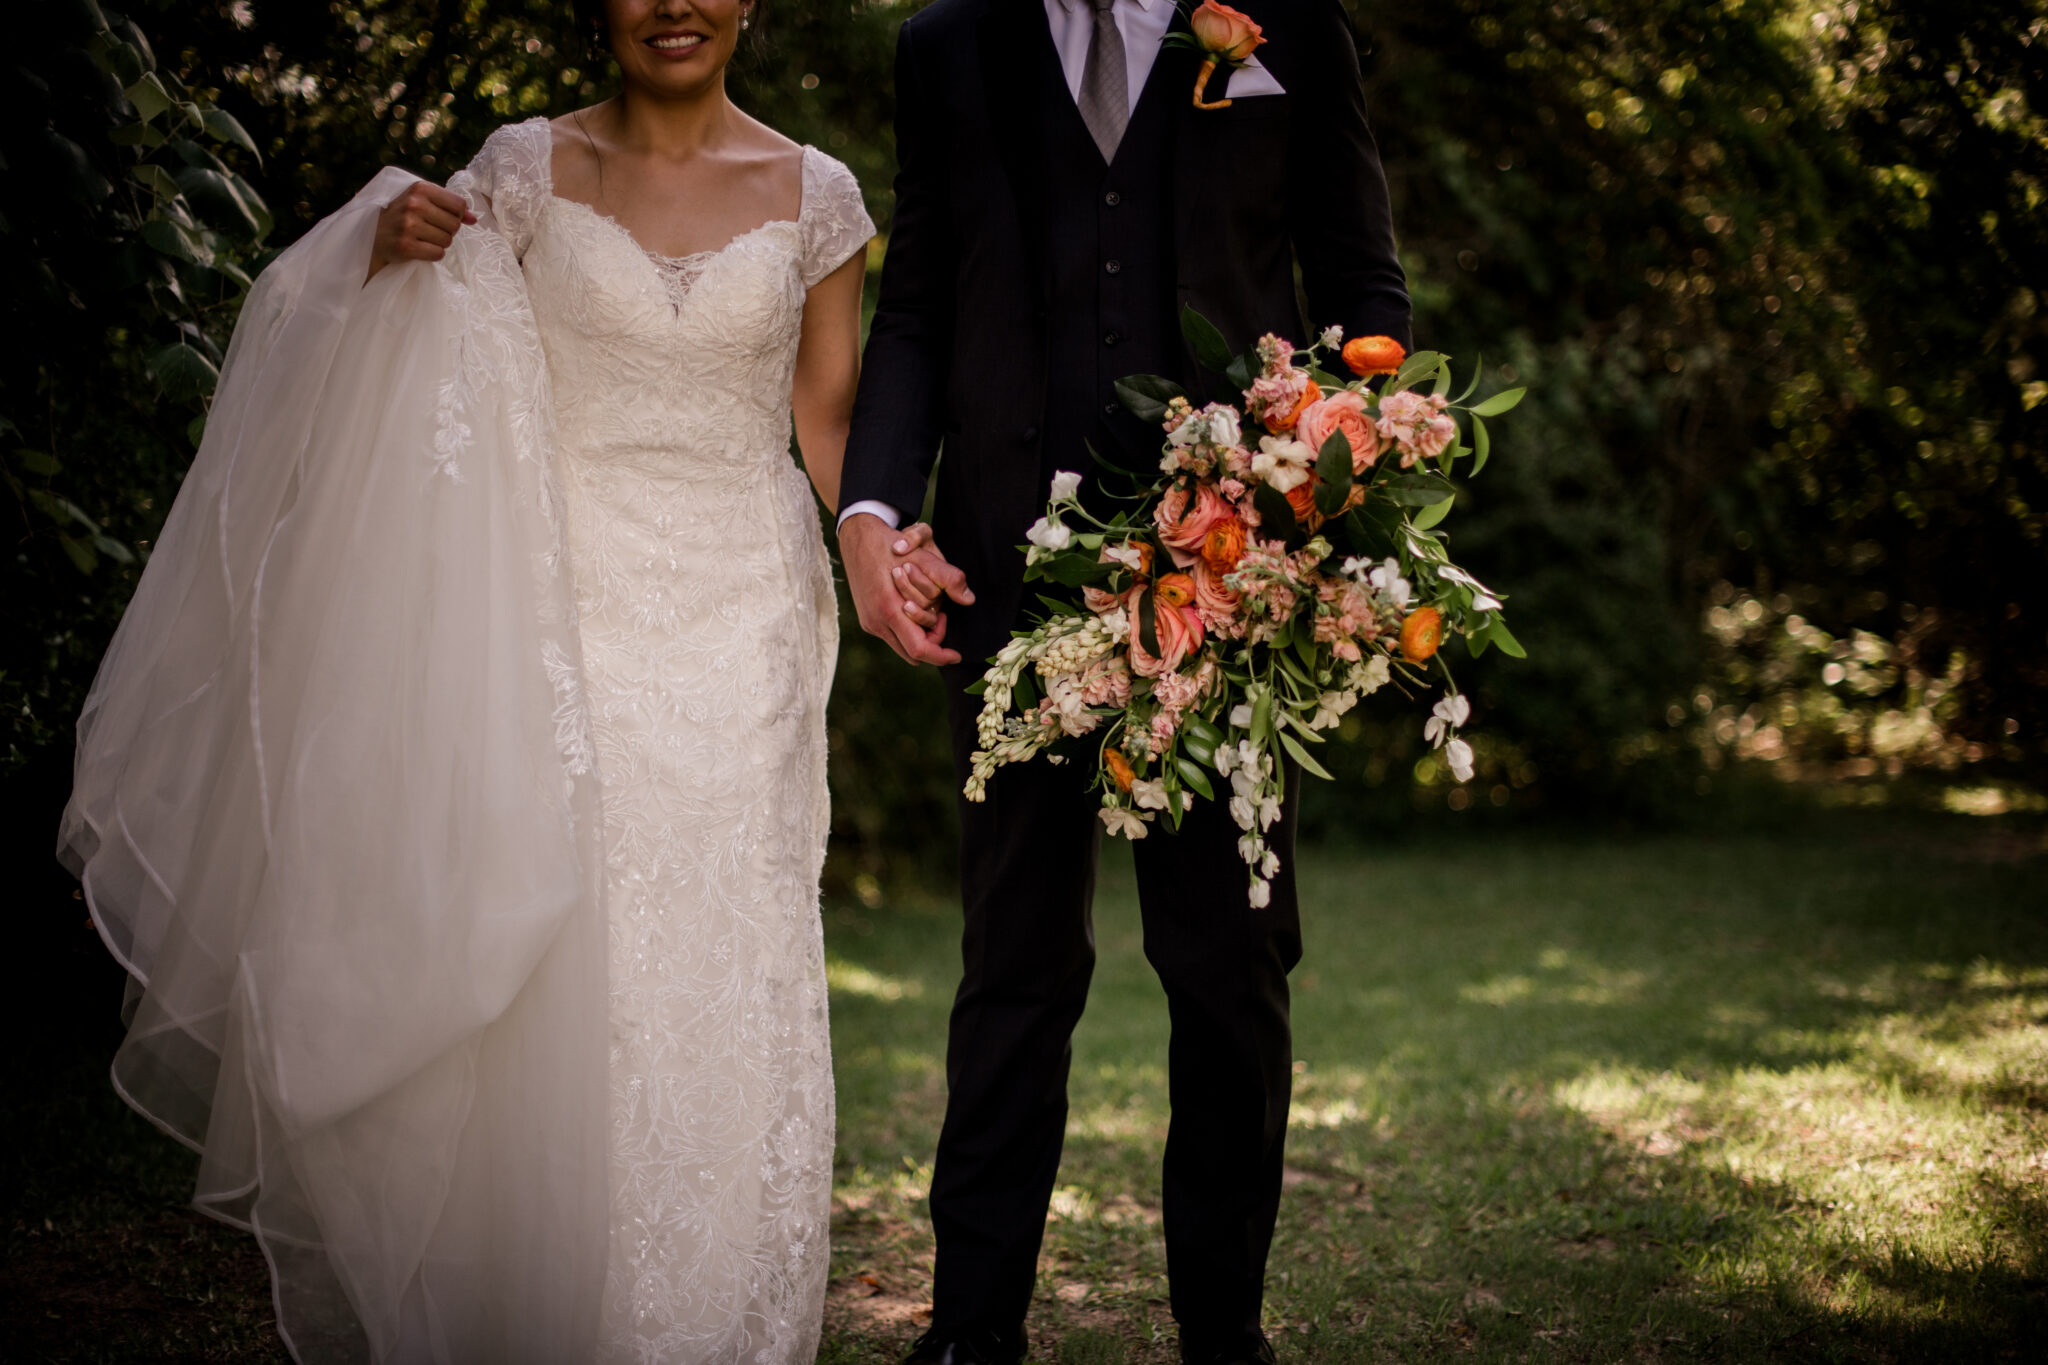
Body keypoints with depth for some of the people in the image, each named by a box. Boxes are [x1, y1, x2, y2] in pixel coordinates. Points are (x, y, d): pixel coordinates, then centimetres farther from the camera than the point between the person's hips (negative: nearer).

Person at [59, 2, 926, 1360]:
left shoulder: (813, 193, 5)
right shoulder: (531, 166, 3)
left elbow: (827, 418, 10)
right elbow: (415, 369, 7)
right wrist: (393, 255, -13)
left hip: (738, 630, 1)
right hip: (570, 621, -1)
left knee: (726, 983, 2)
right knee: (561, 981, -2)